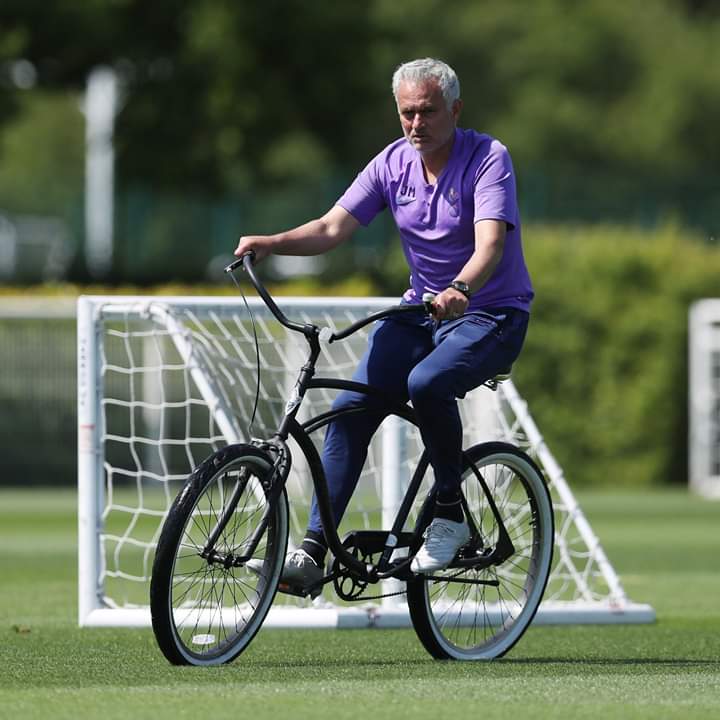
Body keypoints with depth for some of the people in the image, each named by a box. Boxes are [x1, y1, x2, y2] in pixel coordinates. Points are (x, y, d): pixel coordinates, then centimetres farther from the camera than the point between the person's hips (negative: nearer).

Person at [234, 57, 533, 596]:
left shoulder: (487, 158, -14)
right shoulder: (393, 163, 1)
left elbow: (490, 242, -29)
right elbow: (332, 228, -5)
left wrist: (461, 289, -50)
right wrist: (271, 244, -24)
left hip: (493, 314, -5)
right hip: (421, 309, 6)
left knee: (427, 383, -35)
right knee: (351, 408, -13)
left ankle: (450, 512, -15)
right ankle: (313, 552, -13)